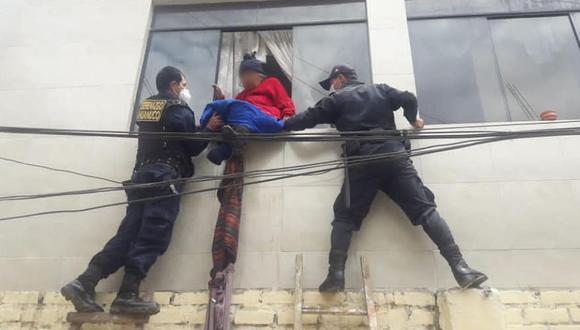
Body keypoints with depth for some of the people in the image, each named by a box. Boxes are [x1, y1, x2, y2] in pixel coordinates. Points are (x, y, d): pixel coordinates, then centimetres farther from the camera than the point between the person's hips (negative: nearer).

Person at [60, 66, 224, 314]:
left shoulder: (147, 105, 25)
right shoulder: (179, 109, 2)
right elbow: (192, 147, 3)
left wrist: (199, 127, 24)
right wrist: (210, 129, 12)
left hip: (142, 174, 8)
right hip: (165, 175, -8)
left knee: (129, 232, 2)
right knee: (152, 235, -12)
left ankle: (84, 283, -6)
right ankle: (127, 294, -19)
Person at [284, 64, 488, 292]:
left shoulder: (337, 99, 17)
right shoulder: (380, 90, 24)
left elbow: (310, 117, 17)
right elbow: (409, 99, 15)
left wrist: (283, 125, 32)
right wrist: (413, 120, 35)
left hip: (362, 162, -2)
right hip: (394, 155, 3)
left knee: (344, 217, 3)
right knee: (425, 209, -1)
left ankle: (336, 274, -11)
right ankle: (460, 267, -11)